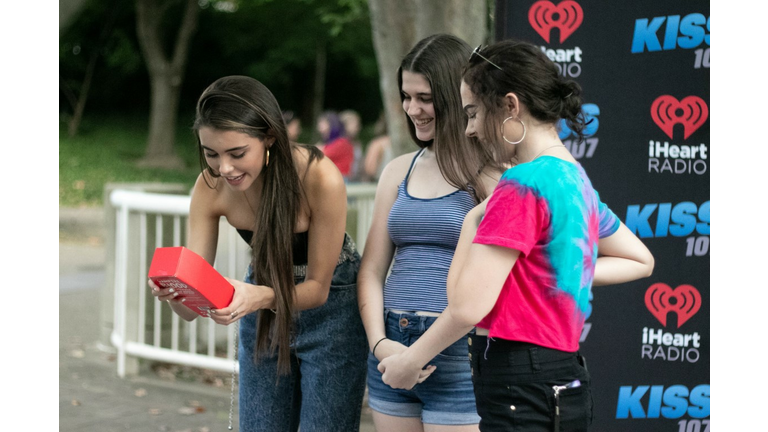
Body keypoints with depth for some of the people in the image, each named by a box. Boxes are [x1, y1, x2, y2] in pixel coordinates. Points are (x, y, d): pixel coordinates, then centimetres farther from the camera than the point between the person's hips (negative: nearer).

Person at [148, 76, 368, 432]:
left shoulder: (320, 178, -30)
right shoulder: (210, 187, -18)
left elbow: (318, 288, -21)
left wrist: (261, 297, -41)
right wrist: (173, 292, -41)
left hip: (331, 307, -4)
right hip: (262, 304, 4)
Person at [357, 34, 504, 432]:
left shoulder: (494, 174, -5)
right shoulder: (399, 171, 11)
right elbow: (372, 271, 11)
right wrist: (379, 342, -3)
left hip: (459, 355, -5)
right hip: (391, 349, 5)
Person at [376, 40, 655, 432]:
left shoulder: (521, 186, -14)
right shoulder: (574, 180, 12)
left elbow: (467, 306, -19)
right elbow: (640, 260, 24)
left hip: (520, 391, -9)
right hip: (562, 381, 9)